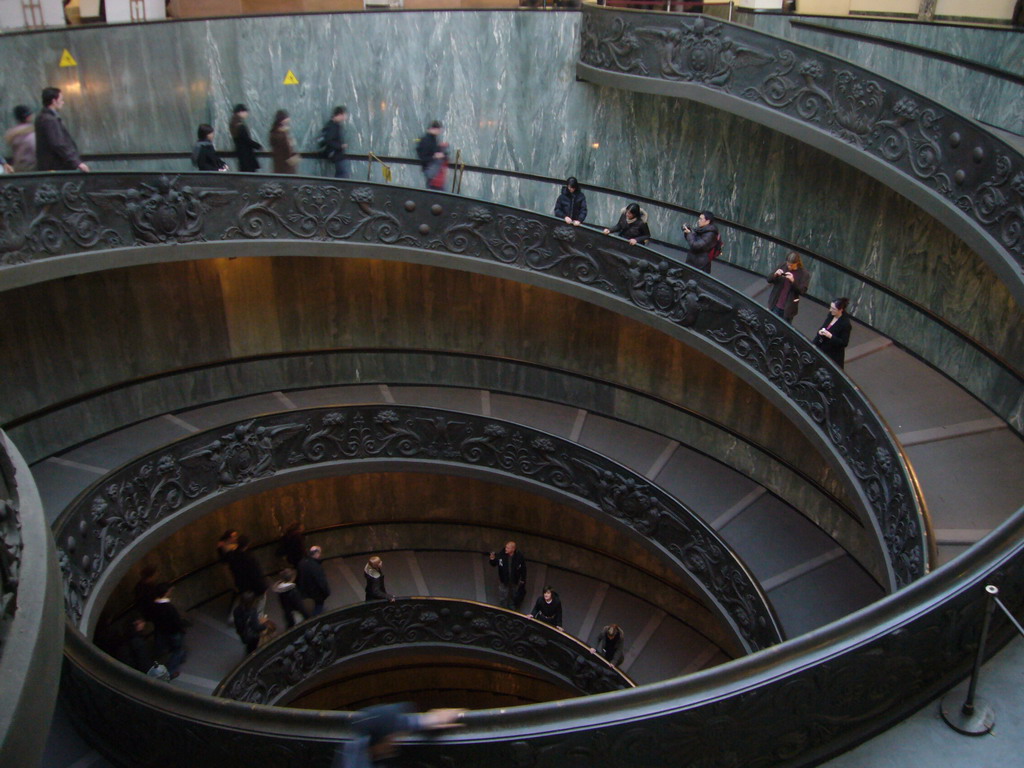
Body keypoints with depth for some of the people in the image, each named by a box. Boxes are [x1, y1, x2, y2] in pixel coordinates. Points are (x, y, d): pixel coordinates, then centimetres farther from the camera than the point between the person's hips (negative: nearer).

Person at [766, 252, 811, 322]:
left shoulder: (804, 274, -9)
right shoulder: (782, 267, -1)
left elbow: (802, 291, -15)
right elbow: (769, 279, 3)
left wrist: (793, 281, -29)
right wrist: (775, 275, -19)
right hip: (775, 306, 3)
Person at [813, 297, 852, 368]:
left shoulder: (845, 324, -22)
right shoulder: (830, 315, -1)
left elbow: (844, 343, -19)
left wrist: (830, 336, -29)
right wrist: (820, 332, -8)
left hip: (834, 355, -7)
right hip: (822, 349, 7)